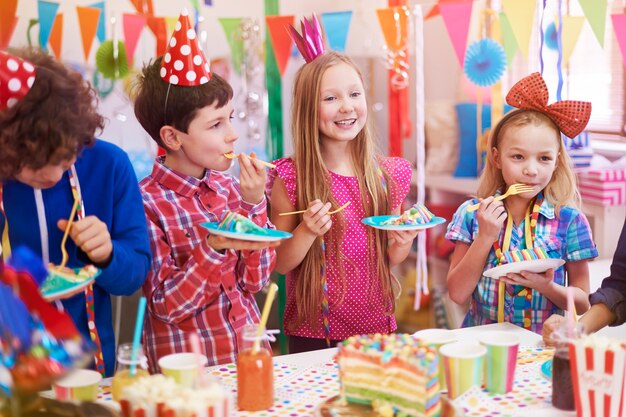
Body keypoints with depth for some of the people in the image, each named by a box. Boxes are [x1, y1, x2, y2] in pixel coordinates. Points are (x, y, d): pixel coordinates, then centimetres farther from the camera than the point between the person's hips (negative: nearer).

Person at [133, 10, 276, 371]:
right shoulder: (147, 202, -11)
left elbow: (255, 281, 1)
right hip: (188, 365, -4)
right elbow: (167, 307, -10)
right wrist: (214, 247, -23)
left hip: (250, 348, 4)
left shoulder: (230, 188, 2)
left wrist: (254, 205, -9)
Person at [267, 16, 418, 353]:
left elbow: (389, 258, 9)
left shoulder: (388, 174, -2)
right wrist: (307, 231, -23)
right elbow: (280, 264, -6)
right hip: (313, 334, -3)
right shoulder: (290, 178, -12)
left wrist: (402, 243, -11)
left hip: (376, 328, 3)